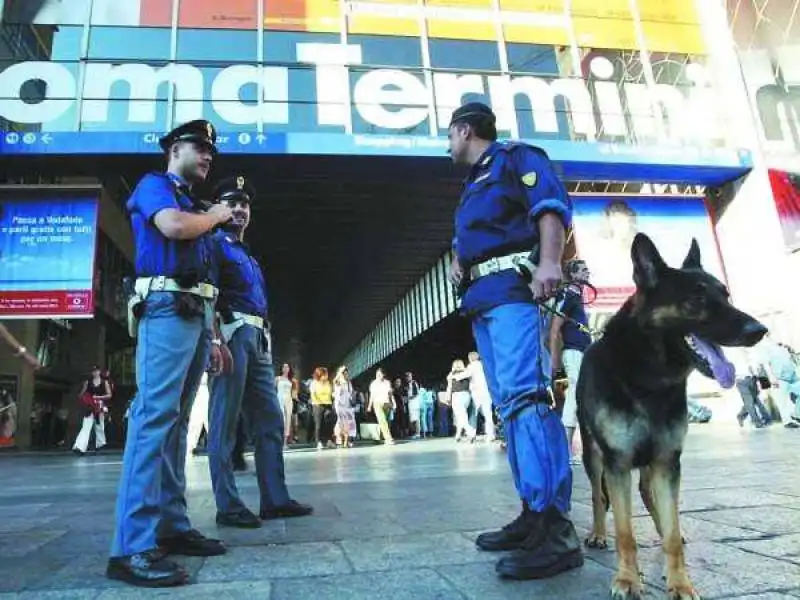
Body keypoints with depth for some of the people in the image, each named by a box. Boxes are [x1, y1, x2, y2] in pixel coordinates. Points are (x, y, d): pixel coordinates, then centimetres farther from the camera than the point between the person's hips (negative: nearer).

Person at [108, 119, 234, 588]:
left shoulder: (195, 206, 28)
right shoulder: (154, 184, 7)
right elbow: (174, 225, -17)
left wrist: (216, 337, 18)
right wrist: (216, 214, 4)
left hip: (197, 314, 9)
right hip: (167, 308, -9)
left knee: (177, 420, 6)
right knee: (155, 415, -17)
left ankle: (172, 527, 10)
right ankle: (134, 546, -17)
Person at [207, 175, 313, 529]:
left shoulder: (250, 256, 29)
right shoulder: (213, 244, 4)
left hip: (258, 340, 9)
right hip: (231, 334, -9)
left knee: (271, 420, 6)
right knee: (225, 422, -6)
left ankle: (275, 499, 12)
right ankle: (228, 506, -1)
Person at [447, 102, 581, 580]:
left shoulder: (515, 158, 5)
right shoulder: (473, 185, 30)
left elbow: (552, 204, -11)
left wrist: (550, 260, -28)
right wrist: (456, 264, 15)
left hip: (514, 288, -9)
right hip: (483, 298, 10)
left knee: (524, 392, -21)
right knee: (510, 402, 4)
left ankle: (556, 527, -23)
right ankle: (534, 514, 8)